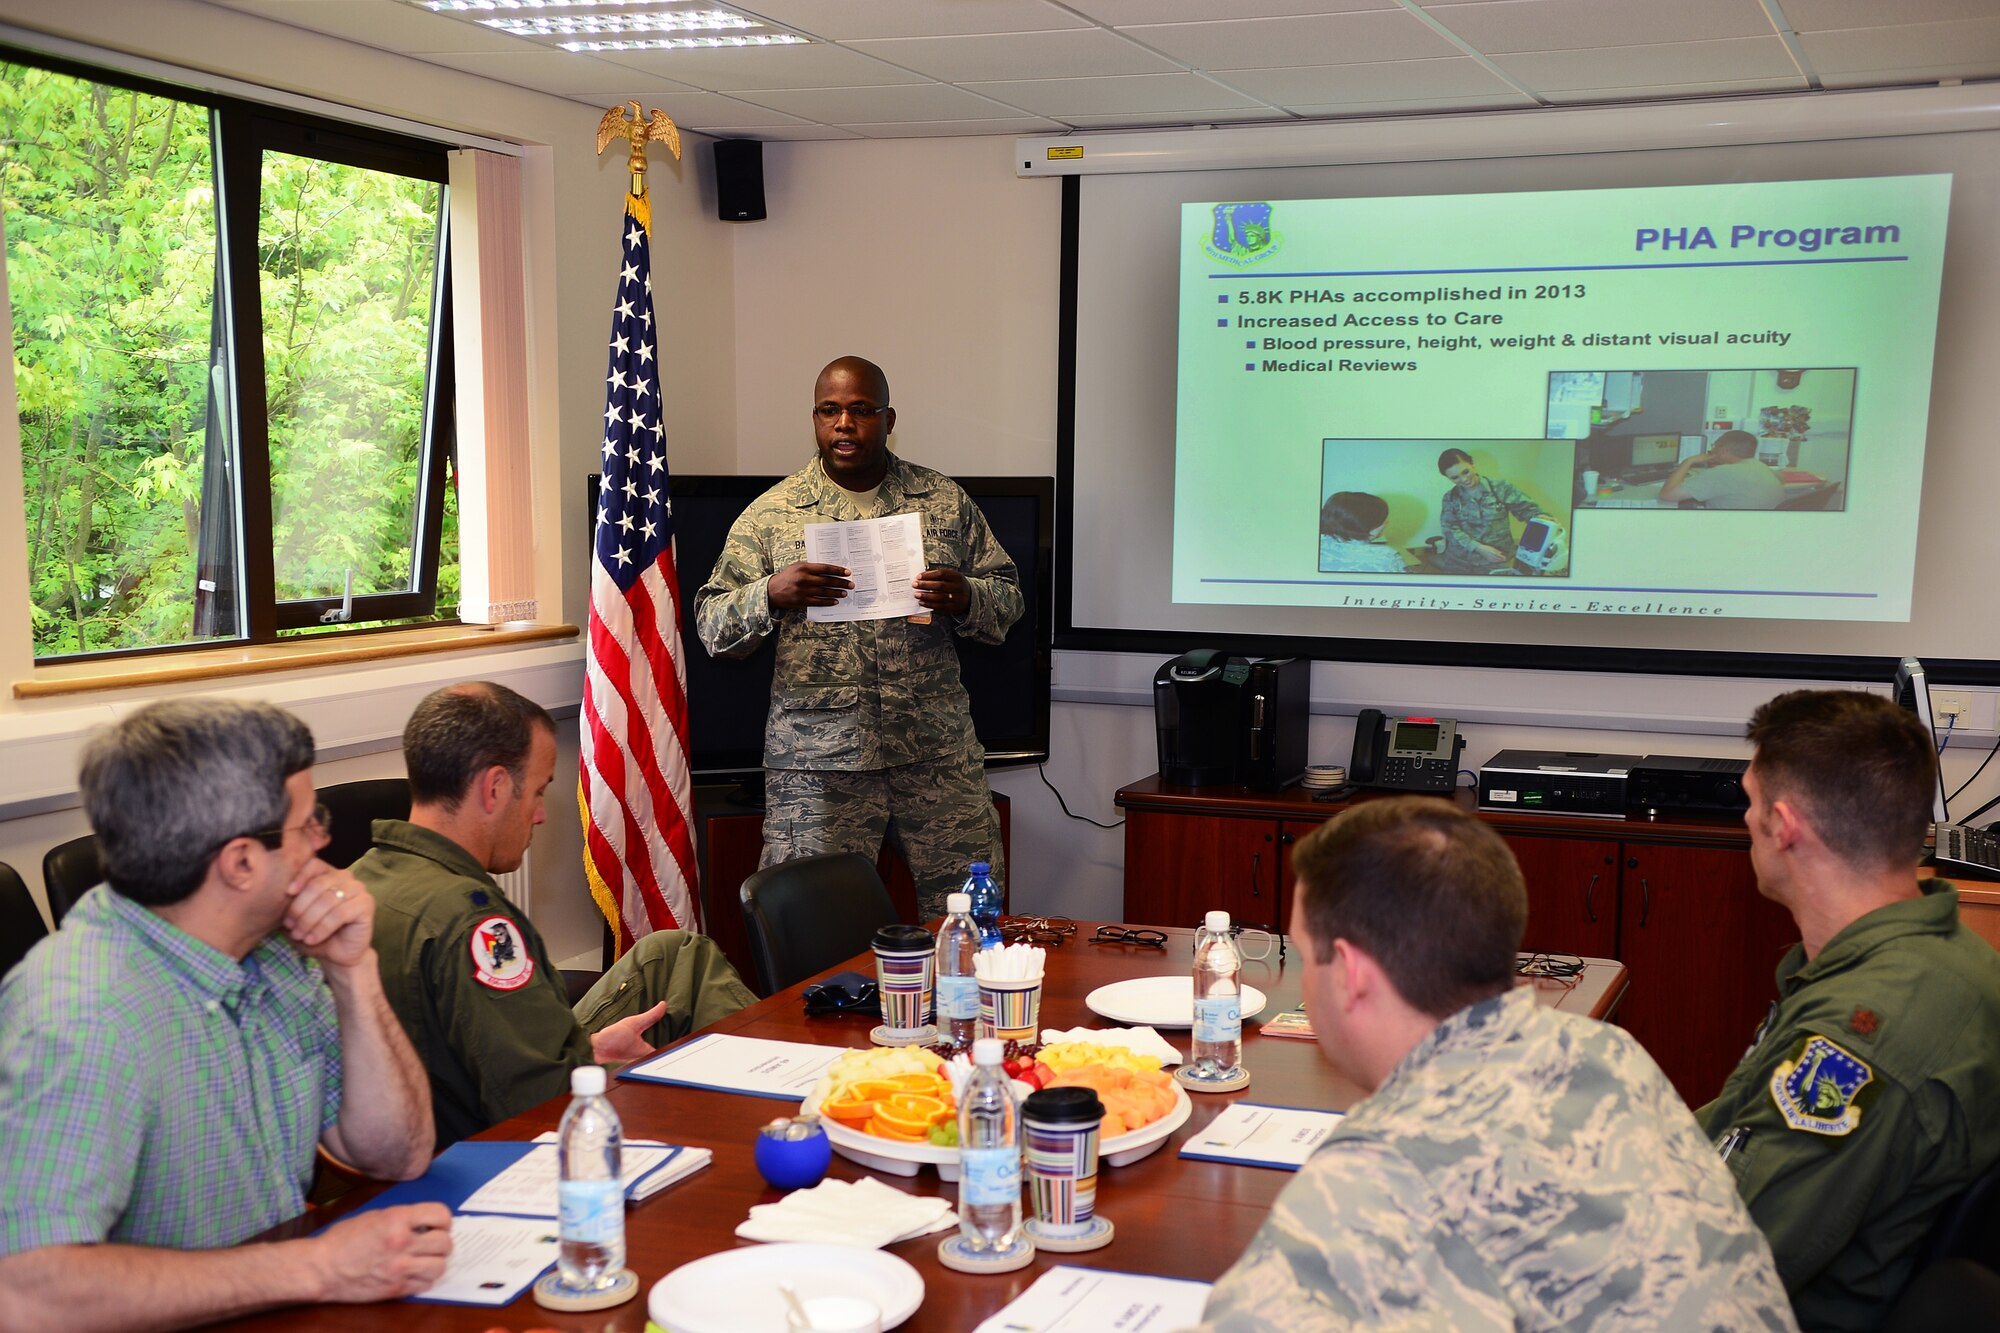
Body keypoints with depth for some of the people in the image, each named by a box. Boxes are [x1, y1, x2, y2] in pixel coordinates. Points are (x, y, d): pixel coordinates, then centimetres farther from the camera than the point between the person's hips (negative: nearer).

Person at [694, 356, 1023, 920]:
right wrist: (771, 594, -17)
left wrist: (965, 598, -11)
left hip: (937, 750, 2)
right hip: (817, 759, -1)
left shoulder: (947, 502, 10)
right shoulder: (771, 514, 6)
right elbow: (713, 627, 3)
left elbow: (1008, 600, 12)